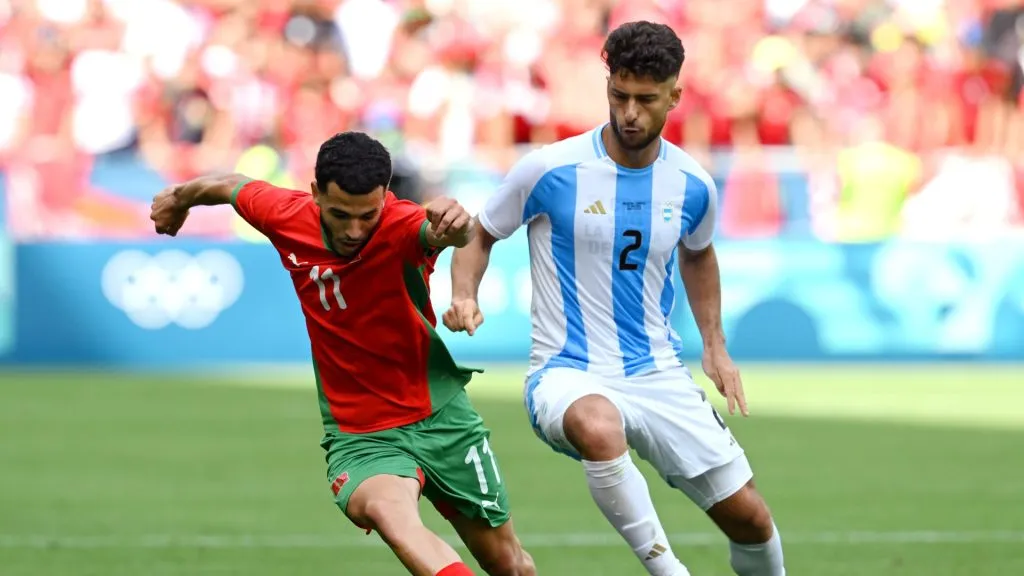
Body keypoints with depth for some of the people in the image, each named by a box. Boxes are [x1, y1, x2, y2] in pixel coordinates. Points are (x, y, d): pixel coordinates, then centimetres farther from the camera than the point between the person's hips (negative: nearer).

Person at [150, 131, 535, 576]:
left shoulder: (402, 227, -20)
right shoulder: (286, 217, -10)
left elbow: (450, 230, -45)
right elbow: (232, 187, 12)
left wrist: (456, 226, -69)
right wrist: (179, 197, 33)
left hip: (442, 417, -1)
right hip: (360, 435, 1)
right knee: (388, 511, -35)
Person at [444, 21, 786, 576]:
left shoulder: (693, 186, 2)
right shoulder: (549, 169, -11)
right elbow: (481, 234, 5)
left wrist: (715, 345, 18)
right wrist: (464, 297, -13)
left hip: (659, 376, 4)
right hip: (568, 377, -4)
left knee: (749, 517, 1)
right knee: (599, 426, -42)